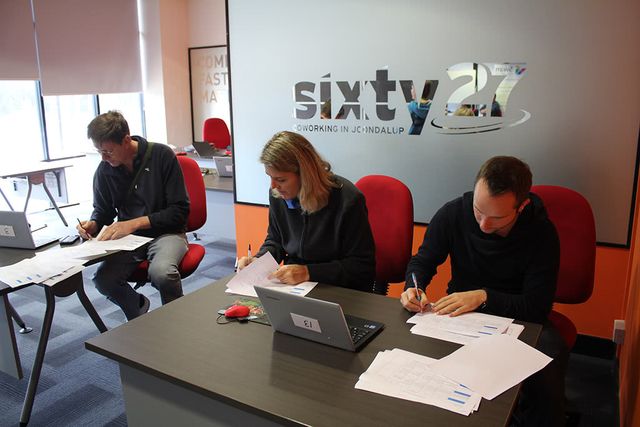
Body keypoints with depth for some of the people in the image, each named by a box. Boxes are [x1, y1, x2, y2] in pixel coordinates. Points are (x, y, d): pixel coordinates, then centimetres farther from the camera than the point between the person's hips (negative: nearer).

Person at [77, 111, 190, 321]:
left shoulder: (162, 155, -12)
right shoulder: (104, 169, 1)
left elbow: (180, 211, -12)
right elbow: (103, 210, 18)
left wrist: (135, 223, -20)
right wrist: (93, 224, -6)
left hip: (166, 232, -4)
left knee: (161, 272, -34)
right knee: (103, 279, -21)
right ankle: (138, 305, 12)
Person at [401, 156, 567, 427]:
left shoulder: (541, 232, -16)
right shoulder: (452, 214, -12)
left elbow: (538, 306, -14)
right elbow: (422, 261, 3)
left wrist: (484, 297, -28)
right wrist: (413, 288, -18)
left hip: (518, 318, -1)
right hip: (458, 312, 2)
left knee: (545, 383, -30)